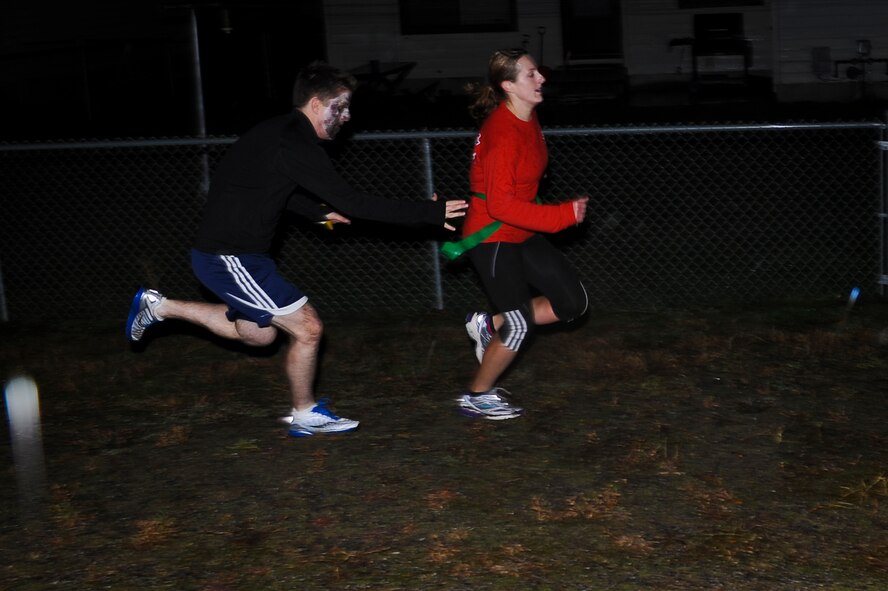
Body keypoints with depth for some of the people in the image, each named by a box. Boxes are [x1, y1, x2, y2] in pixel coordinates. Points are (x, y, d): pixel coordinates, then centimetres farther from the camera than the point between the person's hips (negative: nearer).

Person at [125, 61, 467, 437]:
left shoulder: (280, 133, 9)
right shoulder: (295, 145, -23)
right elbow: (354, 204, -25)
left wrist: (317, 212, 25)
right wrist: (431, 213, -21)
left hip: (224, 252, 10)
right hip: (229, 258, -10)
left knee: (258, 333, 25)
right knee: (307, 328, -5)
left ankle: (160, 307, 29)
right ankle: (305, 415, 15)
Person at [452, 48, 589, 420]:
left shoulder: (527, 118, 3)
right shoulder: (502, 133, -25)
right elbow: (500, 205, -29)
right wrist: (562, 215, -28)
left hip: (520, 234, 9)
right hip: (492, 238, -9)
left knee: (573, 302, 6)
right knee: (519, 326, -2)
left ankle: (492, 325, 18)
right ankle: (477, 397, 19)